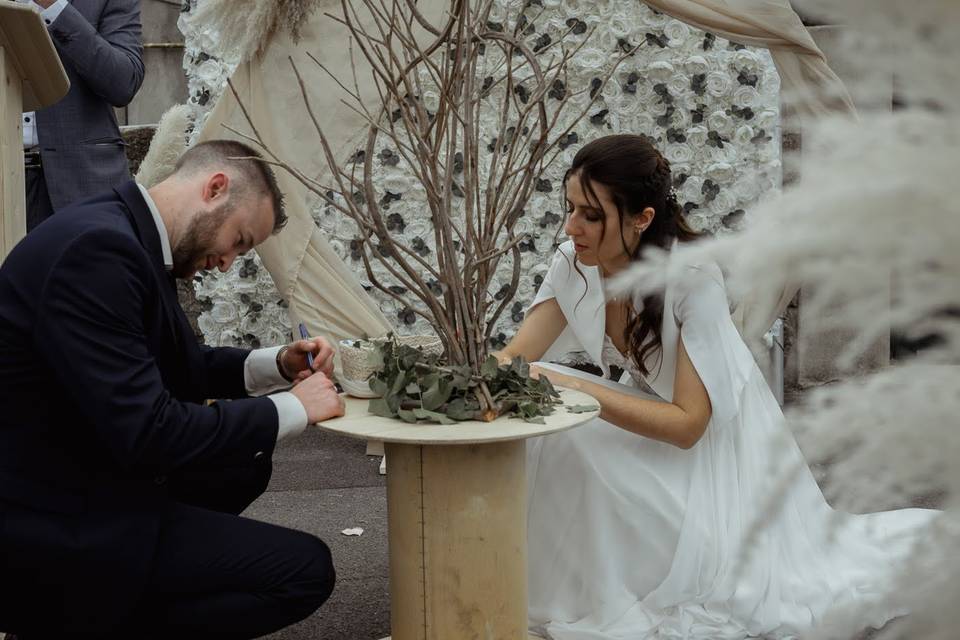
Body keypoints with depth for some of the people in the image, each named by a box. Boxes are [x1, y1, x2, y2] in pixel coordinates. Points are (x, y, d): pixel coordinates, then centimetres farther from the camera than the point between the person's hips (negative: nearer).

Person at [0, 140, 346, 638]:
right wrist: (292, 407, -15)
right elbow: (145, 434, -27)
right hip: (46, 526, -10)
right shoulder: (99, 247, -23)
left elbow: (180, 368, 22)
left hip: (80, 480, 10)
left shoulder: (128, 235, 8)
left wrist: (276, 365, 7)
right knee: (304, 568, -12)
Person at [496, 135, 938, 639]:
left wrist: (574, 389, -40)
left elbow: (687, 424, -30)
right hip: (646, 419, 5)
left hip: (711, 442, -5)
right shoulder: (574, 263, -13)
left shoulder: (694, 279, -29)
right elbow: (515, 357, -12)